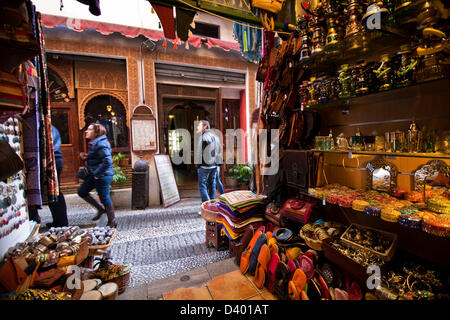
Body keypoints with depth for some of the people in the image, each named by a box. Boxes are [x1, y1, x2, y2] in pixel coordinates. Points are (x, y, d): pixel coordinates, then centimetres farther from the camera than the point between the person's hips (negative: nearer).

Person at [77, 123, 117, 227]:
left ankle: (112, 222, 12)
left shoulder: (101, 144, -18)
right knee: (82, 191, 17)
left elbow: (108, 161, -27)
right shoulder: (94, 143, 13)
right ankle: (100, 208, 27)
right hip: (95, 174, 10)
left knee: (104, 197, -2)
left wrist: (97, 173, -21)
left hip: (103, 175, -10)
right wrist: (86, 157, 7)